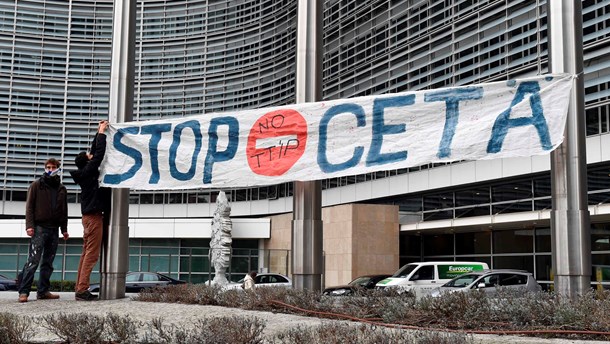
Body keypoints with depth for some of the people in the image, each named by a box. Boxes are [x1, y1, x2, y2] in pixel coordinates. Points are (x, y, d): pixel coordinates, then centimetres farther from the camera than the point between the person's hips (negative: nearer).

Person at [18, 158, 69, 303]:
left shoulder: (61, 188, 16)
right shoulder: (36, 185, 4)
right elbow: (29, 206, -1)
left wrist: (64, 229, 13)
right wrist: (29, 225, -11)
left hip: (54, 229, 5)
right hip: (39, 227, -5)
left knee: (48, 262, 5)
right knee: (33, 260, -12)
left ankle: (43, 291, 9)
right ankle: (23, 292, -10)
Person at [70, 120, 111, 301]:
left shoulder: (85, 172, 13)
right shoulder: (88, 171, -10)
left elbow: (95, 151, 22)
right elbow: (99, 154, -14)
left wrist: (99, 133, 21)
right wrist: (101, 133, -5)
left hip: (90, 216, 10)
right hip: (94, 216, -10)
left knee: (86, 253, 10)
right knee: (92, 254, -10)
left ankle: (80, 289, 11)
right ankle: (82, 290, -12)